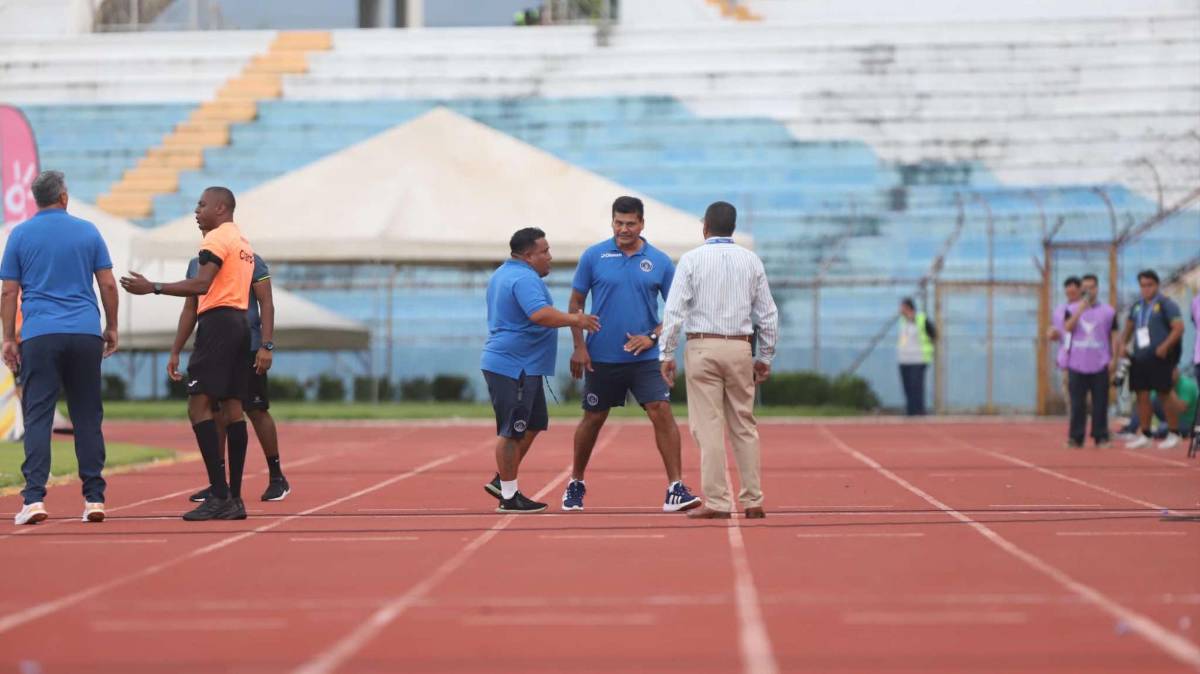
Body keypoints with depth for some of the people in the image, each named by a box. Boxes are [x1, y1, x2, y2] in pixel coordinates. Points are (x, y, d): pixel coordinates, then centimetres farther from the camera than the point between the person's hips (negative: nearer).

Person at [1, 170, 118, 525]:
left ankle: (34, 498, -13)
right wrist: (111, 328, 16)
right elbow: (108, 285, 6)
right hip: (85, 335, 1)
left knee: (38, 416, -2)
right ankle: (94, 498, 7)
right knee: (88, 417, 7)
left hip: (39, 336, -1)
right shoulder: (88, 231, 7)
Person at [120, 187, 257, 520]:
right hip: (240, 323, 9)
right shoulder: (243, 242, 21)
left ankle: (219, 496, -17)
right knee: (231, 408, 7)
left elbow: (201, 284, -20)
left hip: (218, 322, -9)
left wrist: (153, 288, -20)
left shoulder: (217, 239, -8)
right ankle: (233, 499, 4)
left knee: (199, 406, -10)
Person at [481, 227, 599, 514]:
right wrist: (575, 320, -20)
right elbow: (540, 314, -31)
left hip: (521, 366, 11)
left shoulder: (503, 274, 18)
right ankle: (509, 496, 0)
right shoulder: (524, 278, -17)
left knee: (533, 424, 16)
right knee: (512, 431, -5)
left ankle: (502, 480, 20)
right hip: (514, 367, -11)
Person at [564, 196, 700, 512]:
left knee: (662, 413, -12)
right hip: (601, 357, 0)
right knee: (593, 419, 10)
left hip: (645, 358, 0)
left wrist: (653, 337, -9)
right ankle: (575, 484, 28)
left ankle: (676, 488, -12)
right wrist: (579, 347, -5)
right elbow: (575, 303, 3)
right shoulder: (593, 257, -1)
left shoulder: (660, 261, 1)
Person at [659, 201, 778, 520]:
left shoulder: (692, 260, -3)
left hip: (702, 347, -3)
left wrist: (667, 354, -4)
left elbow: (674, 311, -9)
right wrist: (766, 358, 15)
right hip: (740, 349, 3)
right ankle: (753, 501, 9)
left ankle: (717, 502, -4)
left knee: (709, 427, -2)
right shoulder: (752, 261, 7)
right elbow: (768, 314, 7)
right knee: (744, 425, 10)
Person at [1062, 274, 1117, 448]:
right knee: (1077, 402, 1)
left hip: (1100, 365, 0)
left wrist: (1113, 359, 2)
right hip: (1077, 364, 0)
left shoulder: (1108, 311, 6)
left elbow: (1113, 336, 9)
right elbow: (1067, 328, -11)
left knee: (1100, 402, 0)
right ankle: (1075, 437, 6)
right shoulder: (1072, 309, 6)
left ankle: (1101, 436, 6)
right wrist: (1080, 309, -19)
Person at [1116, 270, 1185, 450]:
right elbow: (1128, 328, 24)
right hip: (1140, 358, 7)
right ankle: (1145, 435, 15)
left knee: (1165, 394, -3)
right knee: (1142, 396, 6)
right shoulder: (1136, 306, 15)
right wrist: (1122, 343, 5)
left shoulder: (1165, 304, -6)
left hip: (1159, 357, -7)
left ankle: (1173, 434, 6)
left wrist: (1165, 347, -21)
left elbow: (1179, 327, -13)